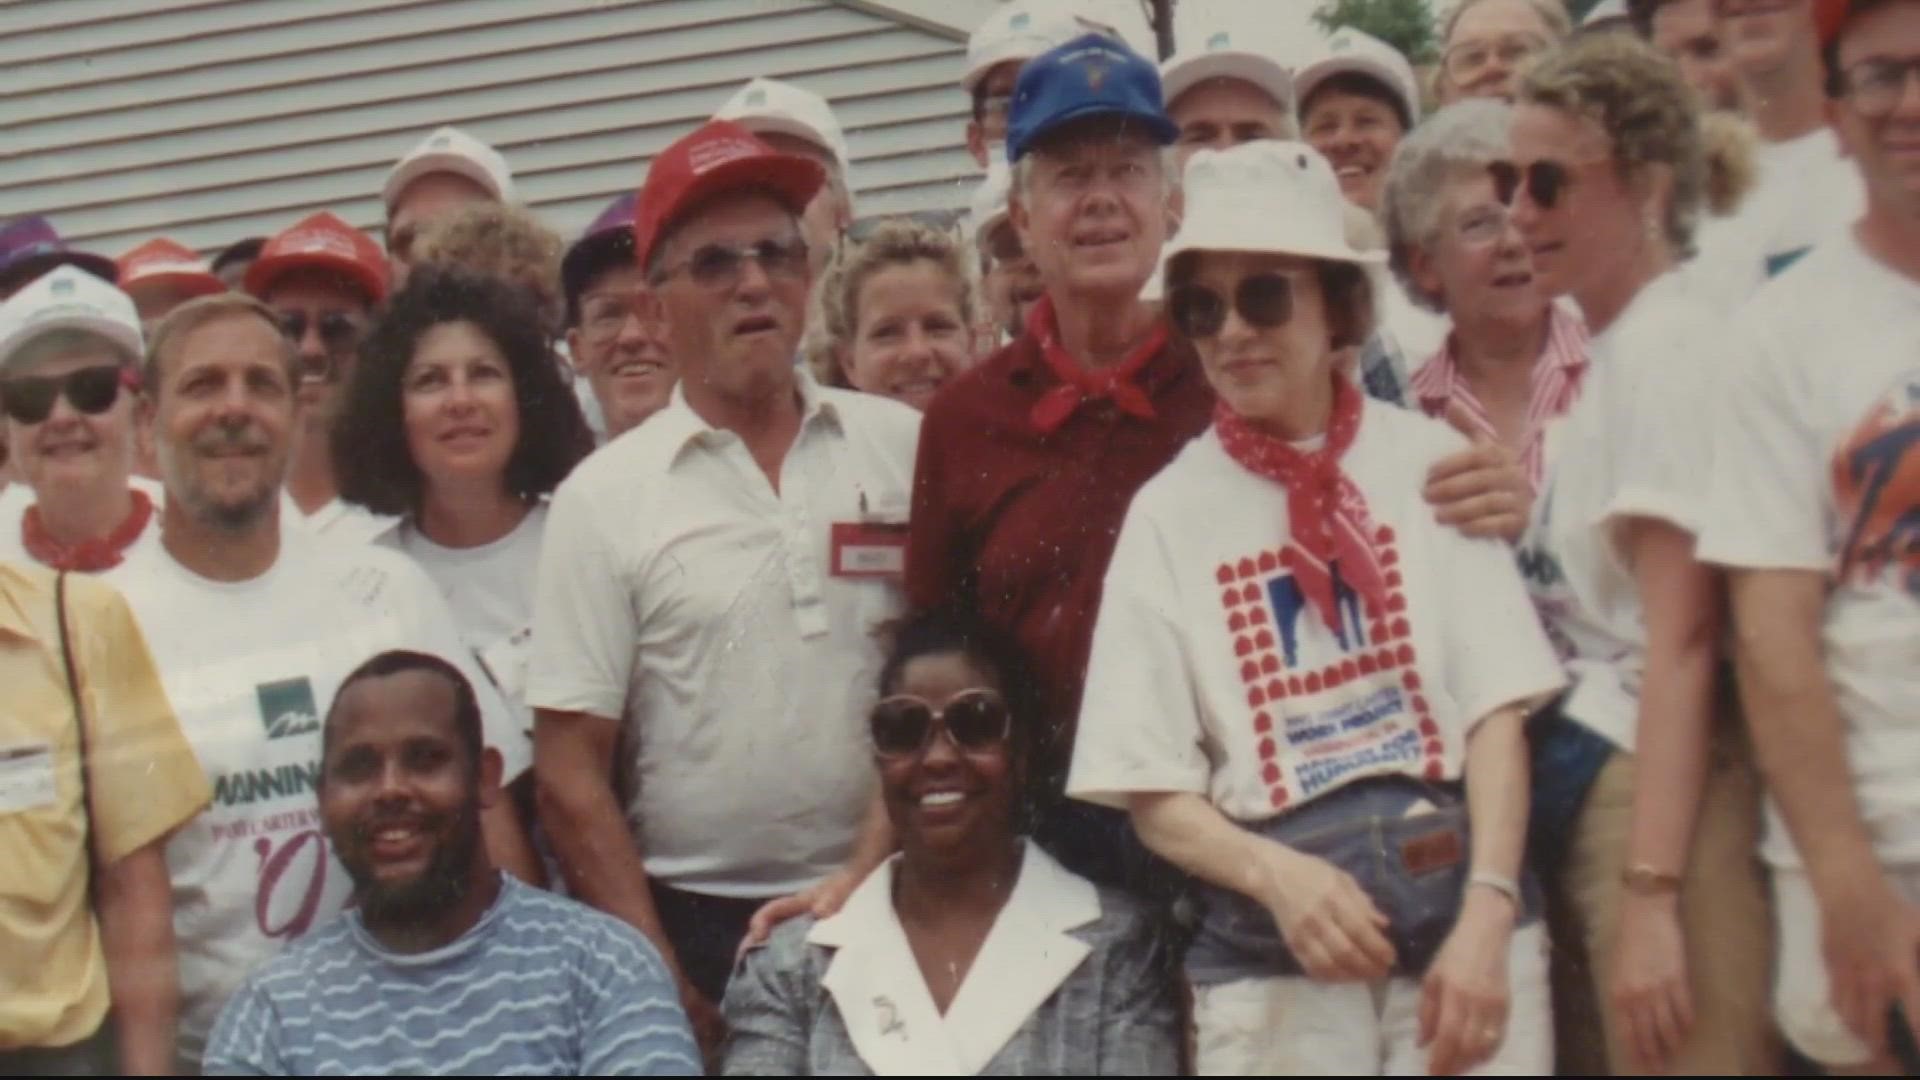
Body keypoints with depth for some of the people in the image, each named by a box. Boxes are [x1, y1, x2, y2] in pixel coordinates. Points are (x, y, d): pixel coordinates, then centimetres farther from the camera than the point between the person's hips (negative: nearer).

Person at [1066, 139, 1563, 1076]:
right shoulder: (1169, 511, 3)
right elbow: (1152, 794, 2)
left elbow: (1496, 708, -1)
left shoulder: (1426, 461, 3)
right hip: (1264, 959, 0)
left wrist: (1487, 912, -13)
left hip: (1456, 904, 0)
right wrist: (1278, 876, -15)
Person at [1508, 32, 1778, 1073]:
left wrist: (1649, 893, -20)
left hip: (1648, 780, -9)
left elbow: (1680, 638, -17)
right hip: (1580, 779, 9)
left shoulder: (1669, 343, -11)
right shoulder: (1601, 347, 16)